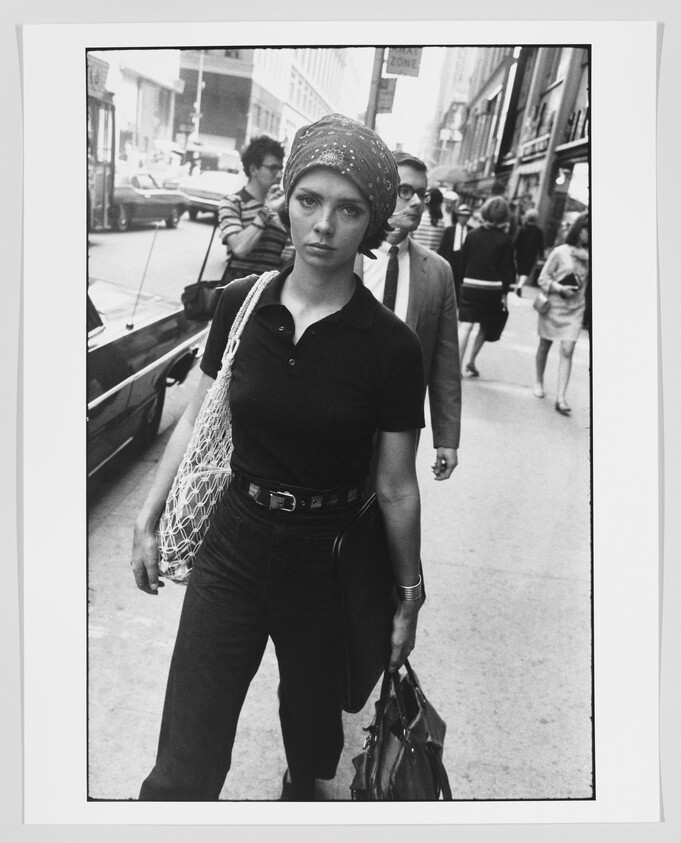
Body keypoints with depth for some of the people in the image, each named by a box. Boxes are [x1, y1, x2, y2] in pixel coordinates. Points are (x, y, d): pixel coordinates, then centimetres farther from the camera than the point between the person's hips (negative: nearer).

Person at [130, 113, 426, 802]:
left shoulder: (391, 346, -13)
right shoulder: (240, 304, -6)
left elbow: (397, 487, -6)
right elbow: (197, 419, 5)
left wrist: (409, 596, 3)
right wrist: (148, 521, 9)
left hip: (329, 563, -1)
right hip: (234, 546, 1)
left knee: (311, 720, 23)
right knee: (181, 772, 4)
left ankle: (302, 792, 57)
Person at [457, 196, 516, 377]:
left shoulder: (473, 234, 2)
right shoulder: (504, 239, -4)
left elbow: (462, 261, 5)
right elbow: (507, 267, -4)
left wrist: (459, 284, 13)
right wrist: (505, 291, 1)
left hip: (470, 286, 1)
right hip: (492, 288, -1)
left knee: (467, 326, -2)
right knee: (484, 327, 17)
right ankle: (471, 361, 17)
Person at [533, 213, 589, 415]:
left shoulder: (589, 255, 1)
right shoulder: (560, 252, -9)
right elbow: (543, 279, -6)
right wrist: (560, 288, -19)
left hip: (575, 309, 2)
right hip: (553, 306, -2)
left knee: (567, 351, -7)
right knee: (545, 345, 14)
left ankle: (560, 398, -8)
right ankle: (539, 382, 37)